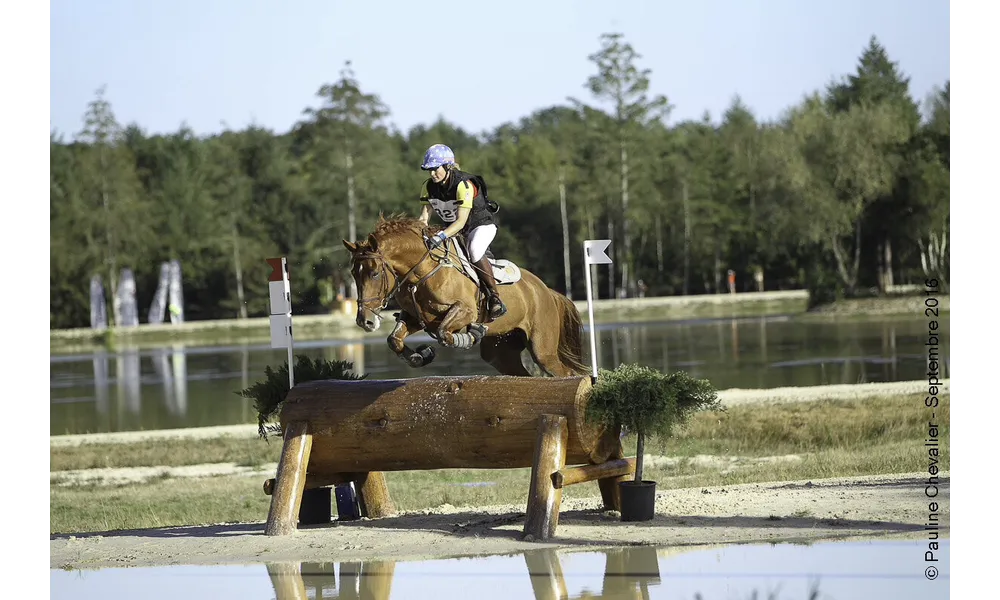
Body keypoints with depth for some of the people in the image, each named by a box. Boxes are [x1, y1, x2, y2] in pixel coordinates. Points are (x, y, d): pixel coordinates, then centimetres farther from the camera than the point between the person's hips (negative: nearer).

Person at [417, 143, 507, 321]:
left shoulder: (464, 185, -28)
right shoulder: (429, 186, -7)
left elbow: (461, 221, -35)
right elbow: (424, 216, -7)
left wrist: (441, 236, -50)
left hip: (481, 225, -7)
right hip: (453, 229, 7)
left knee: (474, 251, -37)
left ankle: (494, 298, -29)